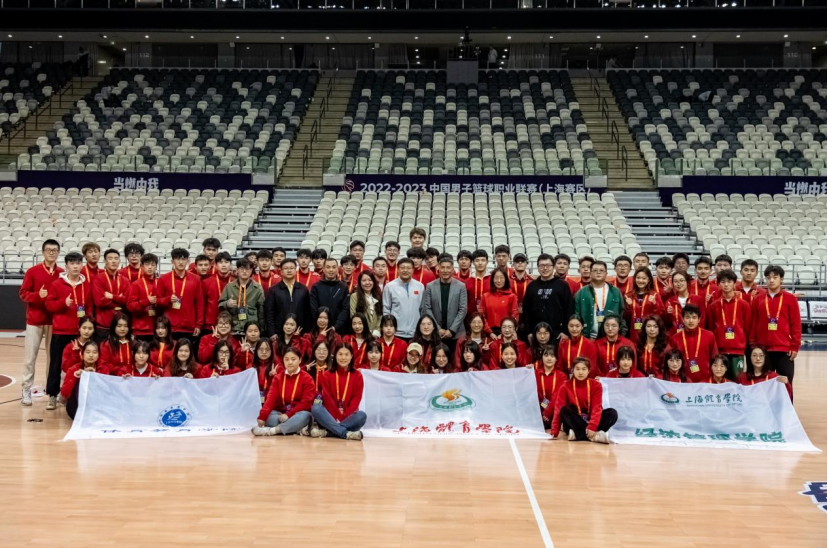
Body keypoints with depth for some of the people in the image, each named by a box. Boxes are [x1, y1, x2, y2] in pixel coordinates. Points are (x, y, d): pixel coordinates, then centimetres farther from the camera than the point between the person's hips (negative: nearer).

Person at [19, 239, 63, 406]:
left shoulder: (63, 274, 3)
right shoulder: (32, 271, -1)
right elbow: (23, 293, -2)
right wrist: (37, 295, -19)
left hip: (55, 321, 1)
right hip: (34, 320, -1)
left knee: (53, 355, 5)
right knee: (30, 356, 2)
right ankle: (26, 390, 9)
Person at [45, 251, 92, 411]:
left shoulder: (87, 285, 6)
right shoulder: (56, 284, 0)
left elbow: (90, 306, 12)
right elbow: (49, 304, 0)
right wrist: (63, 303, -16)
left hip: (80, 331, 1)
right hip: (60, 331, -1)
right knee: (56, 363, 2)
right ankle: (52, 396, 9)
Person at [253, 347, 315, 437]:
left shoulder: (307, 378, -3)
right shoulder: (278, 377, 7)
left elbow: (306, 402, -12)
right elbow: (271, 397, -8)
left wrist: (288, 414, -23)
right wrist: (262, 416, -24)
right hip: (280, 414, 3)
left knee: (305, 416, -37)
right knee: (267, 416, -27)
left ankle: (273, 430, -36)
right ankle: (299, 429, -33)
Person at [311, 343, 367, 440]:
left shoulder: (357, 375, 5)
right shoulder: (327, 375, 5)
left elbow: (356, 399, -2)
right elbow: (328, 398, -4)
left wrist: (345, 417, -17)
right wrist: (337, 417, -17)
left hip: (348, 417, 0)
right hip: (331, 416, 0)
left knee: (362, 416, -33)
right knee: (316, 408, -30)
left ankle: (326, 431, -36)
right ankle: (346, 433, -41)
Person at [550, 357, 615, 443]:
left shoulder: (596, 385, -4)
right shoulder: (565, 387, -4)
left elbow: (597, 408, -15)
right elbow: (559, 409, -13)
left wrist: (592, 427, -32)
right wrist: (554, 432, -25)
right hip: (574, 423, -1)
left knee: (612, 413, -23)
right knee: (564, 410, -31)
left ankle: (578, 434, -35)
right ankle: (593, 435, -37)